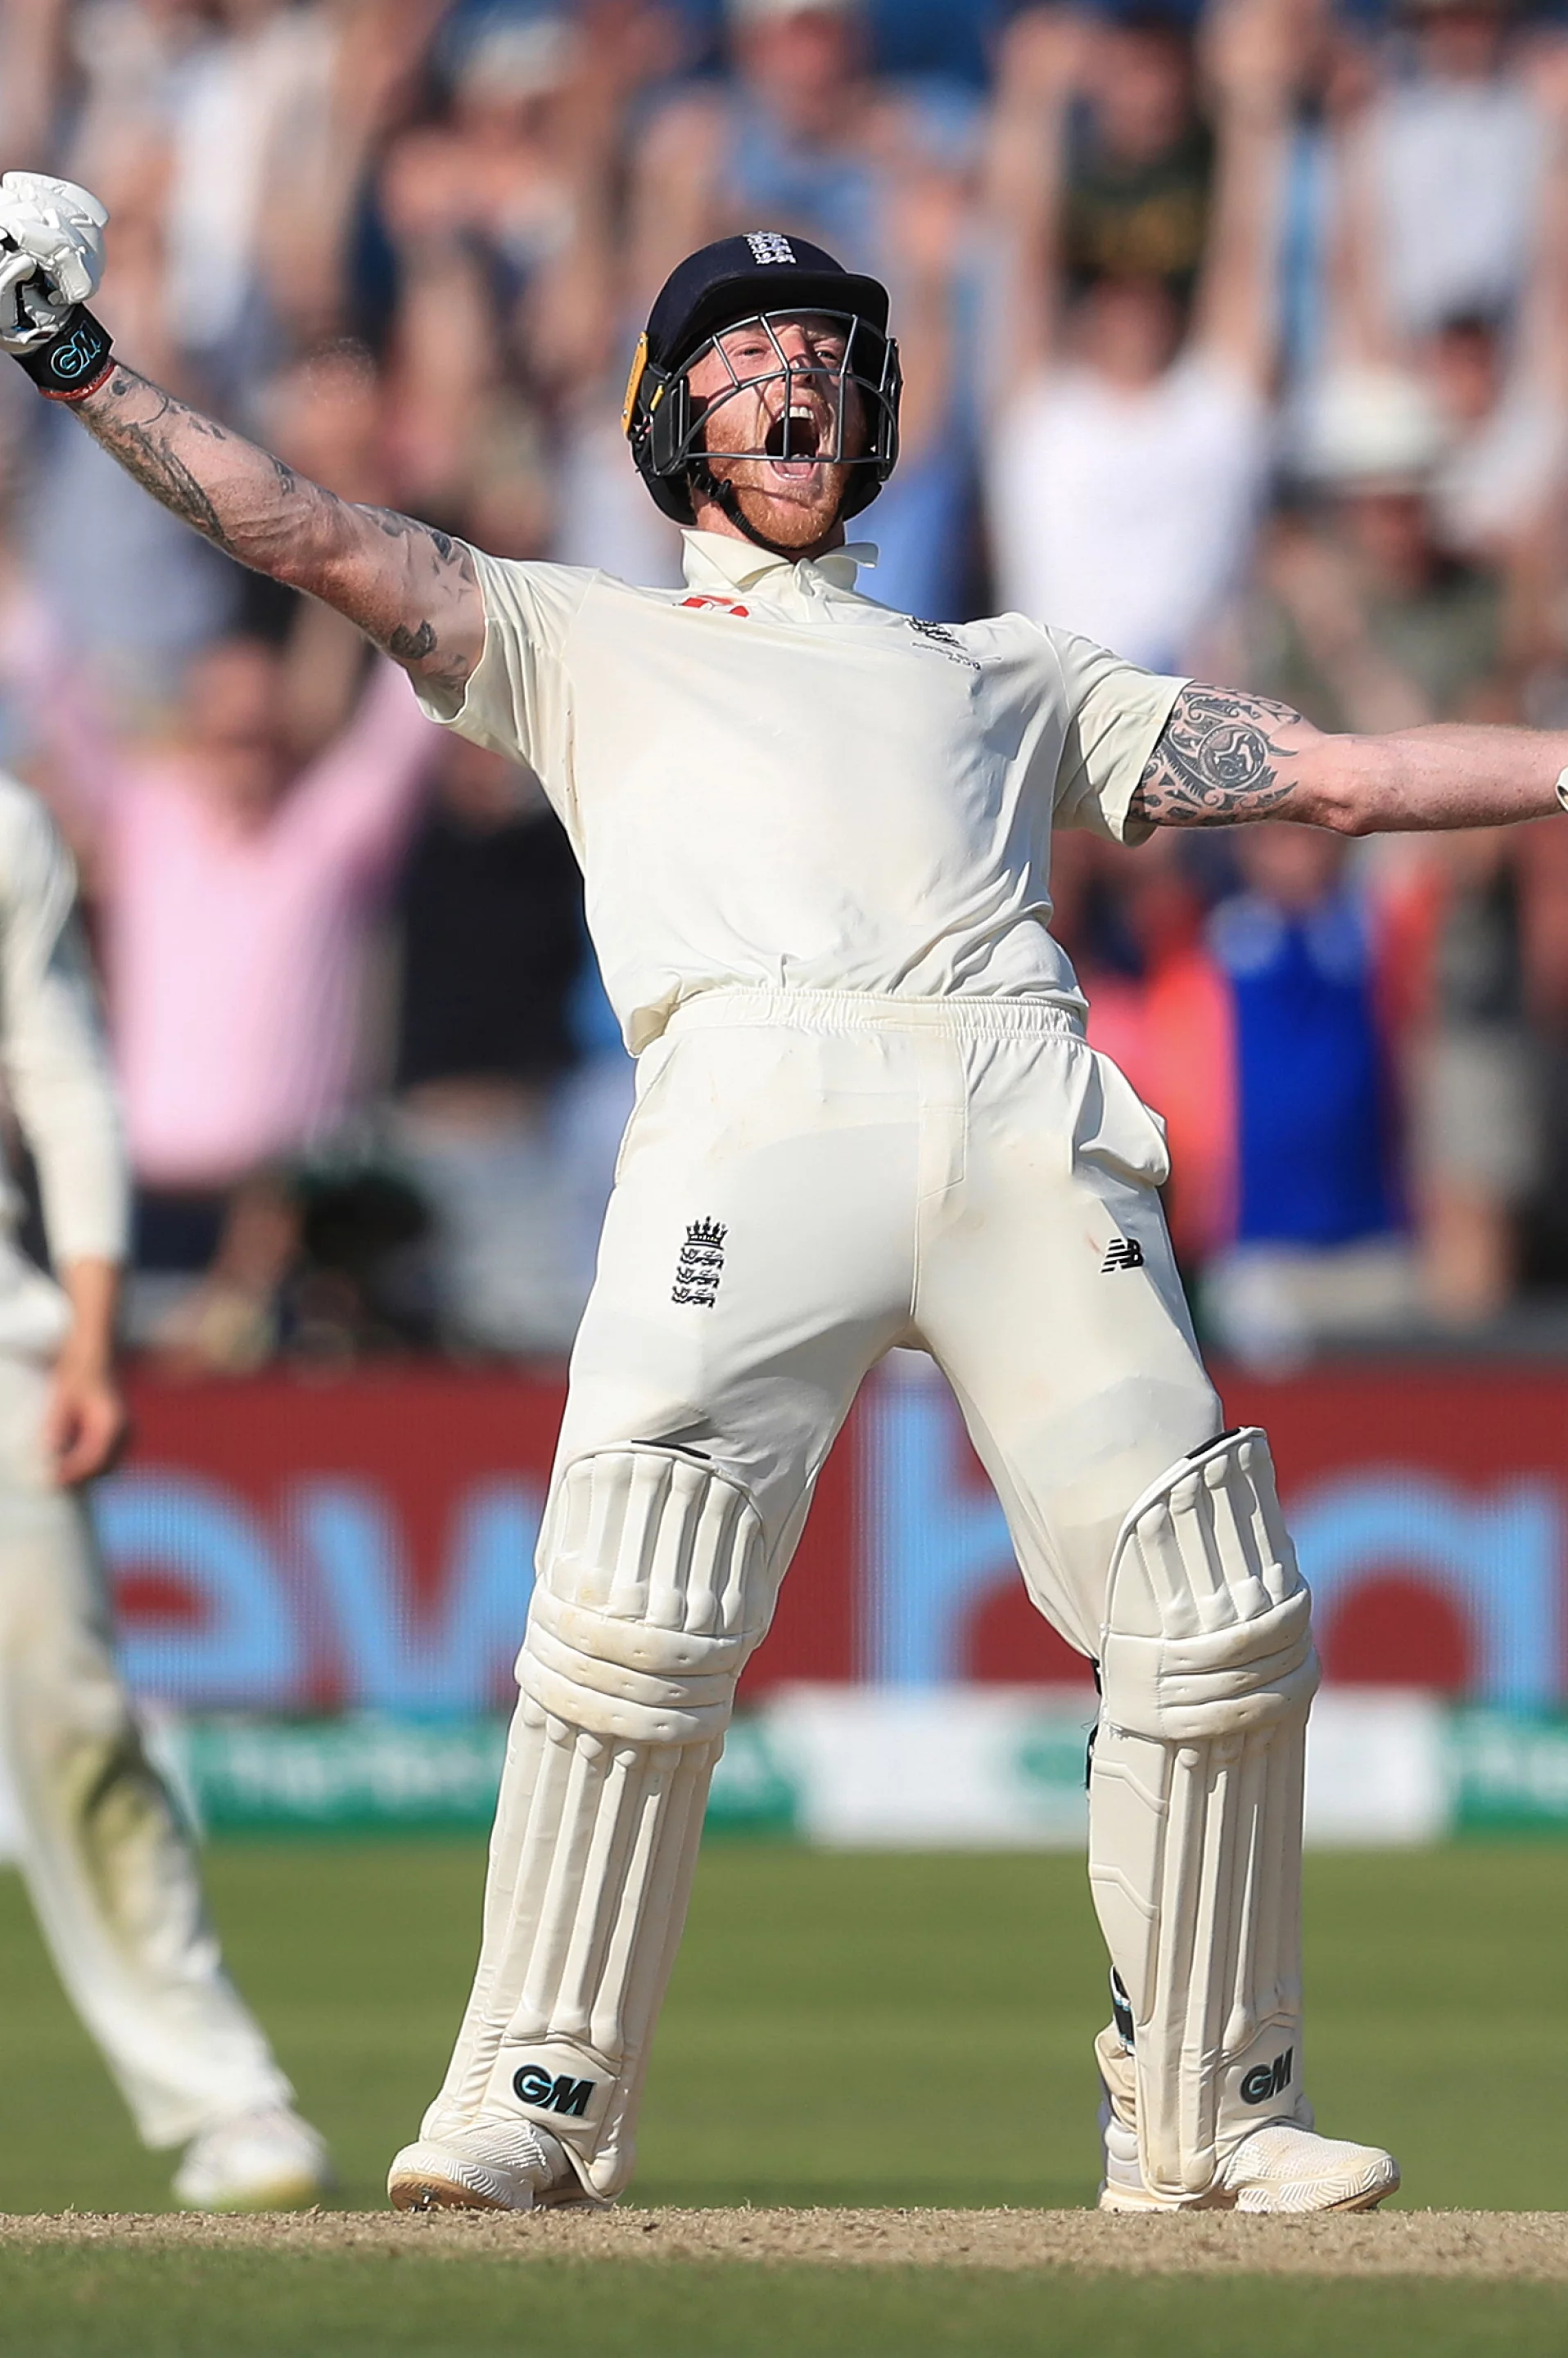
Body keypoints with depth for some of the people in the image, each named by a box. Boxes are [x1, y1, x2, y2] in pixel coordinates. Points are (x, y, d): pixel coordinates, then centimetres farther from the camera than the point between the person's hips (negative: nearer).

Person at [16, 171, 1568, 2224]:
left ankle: (1208, 2115, 3)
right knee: (637, 1610, -19)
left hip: (1027, 1114, 2)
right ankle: (537, 2105, -12)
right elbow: (323, 542, 19)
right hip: (753, 1097, -2)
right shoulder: (585, 642, 31)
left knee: (1216, 1615, -8)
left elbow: (1339, 775, 32)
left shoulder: (1012, 674, 36)